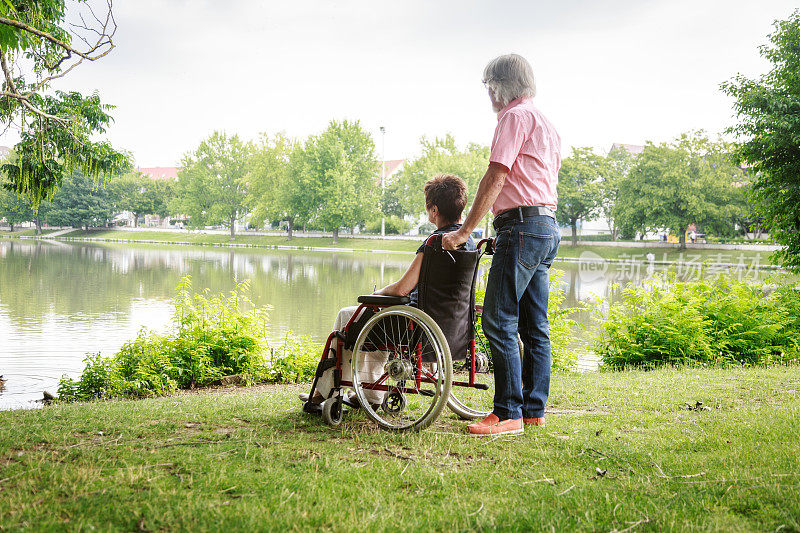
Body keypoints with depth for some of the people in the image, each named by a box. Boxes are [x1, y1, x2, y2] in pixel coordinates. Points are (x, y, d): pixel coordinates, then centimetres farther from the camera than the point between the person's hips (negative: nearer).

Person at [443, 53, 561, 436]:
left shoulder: (515, 117, -6)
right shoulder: (546, 124, 24)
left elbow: (495, 178, -13)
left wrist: (464, 231, -12)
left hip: (523, 223, -10)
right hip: (548, 226, 10)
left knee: (499, 320, -10)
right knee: (534, 325, 10)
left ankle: (508, 412, -9)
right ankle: (534, 409, 13)